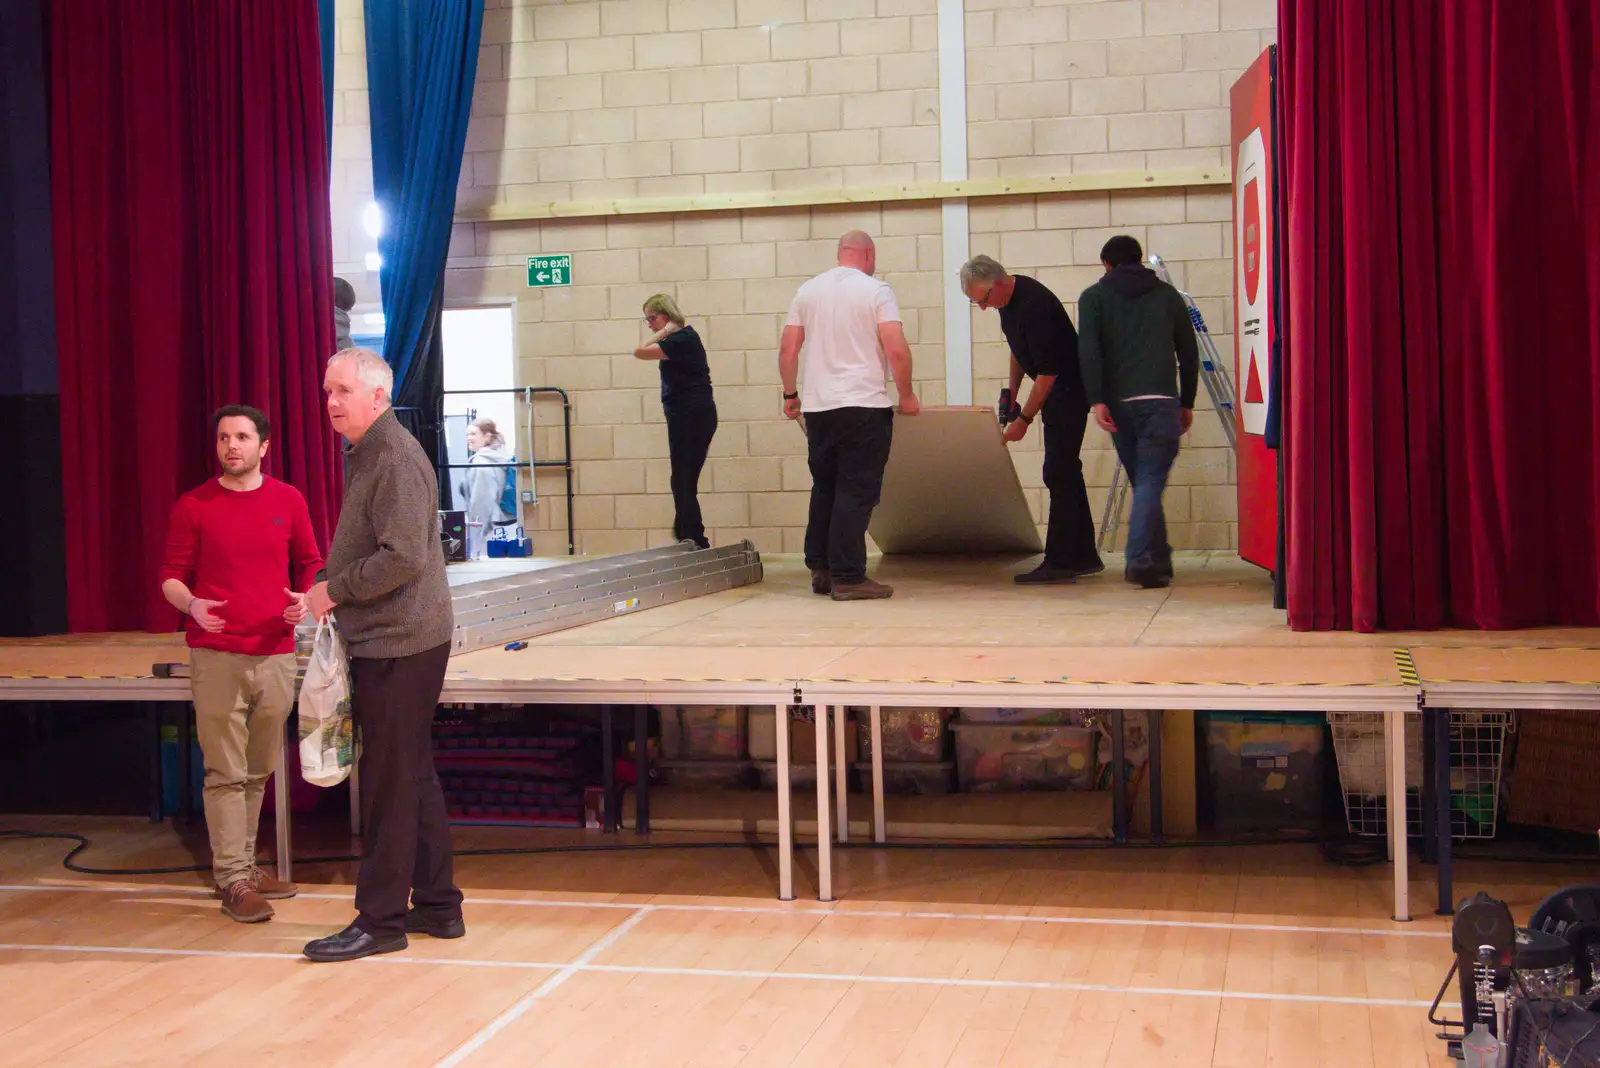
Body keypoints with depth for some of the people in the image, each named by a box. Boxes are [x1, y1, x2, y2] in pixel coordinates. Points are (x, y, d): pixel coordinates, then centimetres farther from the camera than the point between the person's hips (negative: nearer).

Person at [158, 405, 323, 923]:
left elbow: (310, 564, 15)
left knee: (258, 771, 11)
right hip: (216, 655, -3)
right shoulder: (193, 506, 1)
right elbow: (172, 576, 4)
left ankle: (243, 865, 23)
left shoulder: (288, 500, 8)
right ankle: (232, 880, 2)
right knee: (226, 772, -3)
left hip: (275, 652, 3)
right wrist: (192, 605, -17)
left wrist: (305, 599, -5)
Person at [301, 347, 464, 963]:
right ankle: (437, 907, 24)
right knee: (413, 777, 15)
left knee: (390, 784, -3)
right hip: (383, 641, 11)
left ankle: (380, 920, 5)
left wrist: (336, 589, -13)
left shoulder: (395, 459, -16)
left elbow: (404, 558, -24)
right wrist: (332, 595, 8)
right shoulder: (365, 455, 16)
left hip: (398, 645, -10)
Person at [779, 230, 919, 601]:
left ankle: (820, 569, 17)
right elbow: (897, 350, -11)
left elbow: (787, 350, 9)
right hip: (864, 407, -5)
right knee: (856, 493, -3)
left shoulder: (809, 291, 11)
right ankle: (847, 577, -4)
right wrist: (906, 395, 1)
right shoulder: (876, 291, -3)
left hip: (818, 407, 5)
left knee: (824, 488, 15)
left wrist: (790, 394, 20)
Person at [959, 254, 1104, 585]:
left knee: (1058, 473, -12)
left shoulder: (1033, 304, -26)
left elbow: (1047, 372, -25)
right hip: (1053, 388, 10)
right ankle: (1084, 557, 19)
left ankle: (1060, 563, -12)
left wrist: (1024, 419, -19)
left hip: (1069, 387, -10)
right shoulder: (1008, 298, 4)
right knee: (1066, 471, 13)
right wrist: (1011, 396, 17)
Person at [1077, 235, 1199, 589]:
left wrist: (1097, 400, -8)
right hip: (1160, 400, -1)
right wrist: (1187, 403, 22)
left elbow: (1088, 350, -4)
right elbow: (1189, 353, 15)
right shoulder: (1168, 295, 17)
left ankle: (1159, 560, 18)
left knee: (1143, 481, 14)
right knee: (1150, 482, -6)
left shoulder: (1094, 297, 12)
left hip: (1117, 402, 1)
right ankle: (1140, 561, -22)